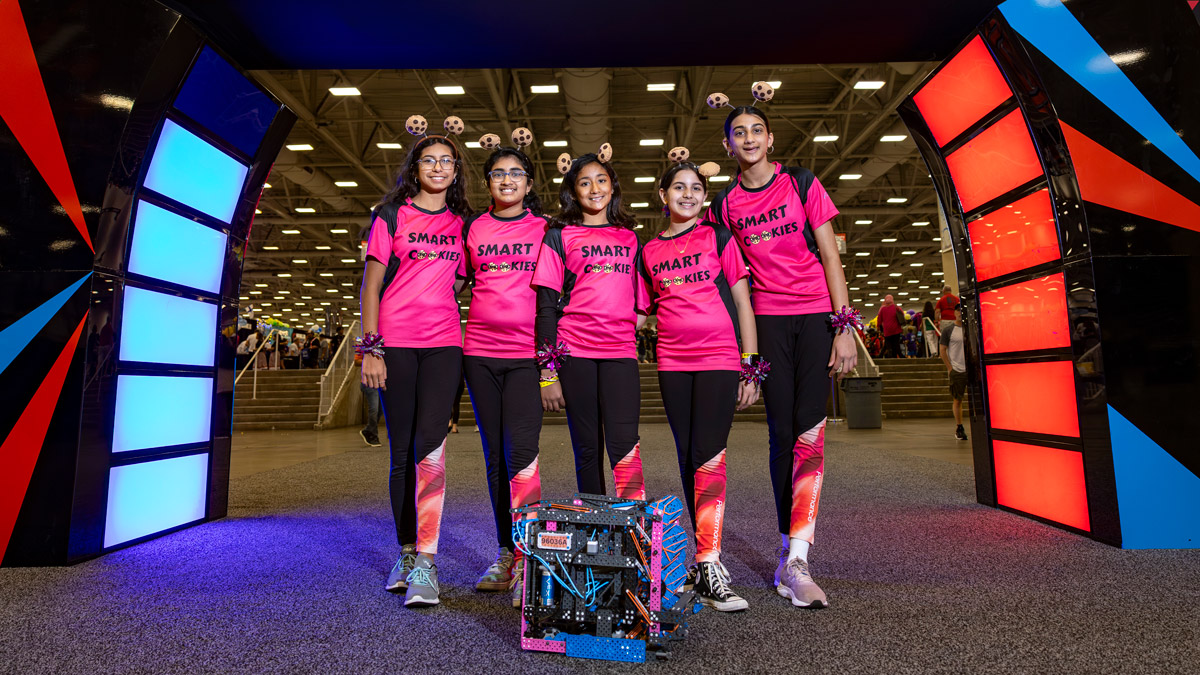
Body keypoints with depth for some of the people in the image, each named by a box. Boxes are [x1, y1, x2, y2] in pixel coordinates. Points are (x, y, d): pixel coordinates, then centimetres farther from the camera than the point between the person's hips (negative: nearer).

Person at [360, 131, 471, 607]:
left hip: (443, 343, 1)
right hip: (395, 342, 0)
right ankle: (405, 552, 19)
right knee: (401, 451, 5)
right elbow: (370, 285, 3)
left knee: (430, 445, -13)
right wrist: (370, 347, -5)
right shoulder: (391, 215, 8)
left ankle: (425, 561, -9)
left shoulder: (462, 222, 15)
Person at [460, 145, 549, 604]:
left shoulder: (546, 229, 6)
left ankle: (526, 561, -5)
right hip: (480, 351, 3)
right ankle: (505, 556, 20)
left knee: (521, 452, -13)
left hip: (527, 352, -3)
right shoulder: (472, 227, 12)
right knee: (495, 455, 8)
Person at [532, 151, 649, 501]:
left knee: (624, 443, -12)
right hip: (574, 351, -1)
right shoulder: (560, 236, 7)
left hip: (620, 352, 2)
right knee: (587, 449, 5)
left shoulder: (630, 238, 18)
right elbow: (546, 305, 1)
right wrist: (548, 371, -5)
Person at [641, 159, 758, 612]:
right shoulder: (649, 251, 13)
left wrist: (751, 367, -1)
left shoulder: (718, 237, 6)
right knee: (688, 459, 7)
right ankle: (706, 556, 19)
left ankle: (707, 567, -7)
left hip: (719, 358, -3)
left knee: (709, 456, -12)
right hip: (672, 362, 3)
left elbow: (743, 302, 3)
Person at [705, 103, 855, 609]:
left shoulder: (802, 184, 3)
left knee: (809, 430, -11)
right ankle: (791, 556, 13)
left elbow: (831, 258, 0)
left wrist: (845, 326, -6)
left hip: (817, 314, -1)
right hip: (768, 320, 1)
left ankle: (794, 559, -7)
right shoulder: (725, 205, 7)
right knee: (782, 434, 2)